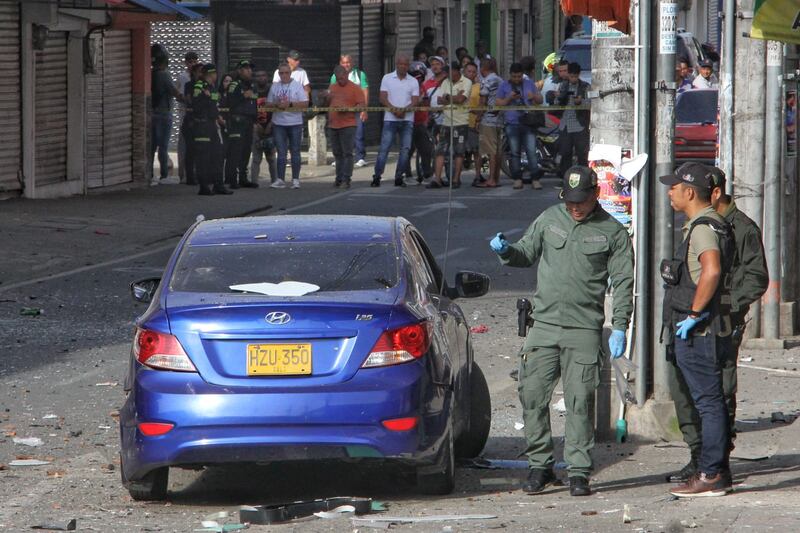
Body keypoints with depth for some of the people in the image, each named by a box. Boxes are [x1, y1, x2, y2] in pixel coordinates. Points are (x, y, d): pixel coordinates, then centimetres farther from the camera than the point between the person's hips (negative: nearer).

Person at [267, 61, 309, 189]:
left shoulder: (297, 85, 0)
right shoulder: (274, 86, 9)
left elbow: (305, 103, -7)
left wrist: (290, 104, -17)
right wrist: (277, 104, -10)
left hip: (295, 123, -2)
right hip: (279, 123, 2)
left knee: (295, 152, 3)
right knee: (281, 152, -1)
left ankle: (295, 180, 7)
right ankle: (280, 180, -2)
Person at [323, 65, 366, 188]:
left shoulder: (355, 89, -2)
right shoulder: (332, 88, 16)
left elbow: (362, 105, -8)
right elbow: (326, 104, 25)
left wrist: (347, 109, -20)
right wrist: (327, 98, 2)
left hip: (348, 126, -6)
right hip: (333, 126, 6)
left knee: (347, 153, -8)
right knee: (337, 154, 11)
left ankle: (346, 179, -9)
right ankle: (339, 178, 17)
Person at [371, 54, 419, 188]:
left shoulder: (413, 82, 9)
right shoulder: (387, 78, 6)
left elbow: (415, 101, 1)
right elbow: (383, 98, -1)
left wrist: (404, 110, -18)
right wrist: (393, 109, -18)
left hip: (407, 120, 2)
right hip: (390, 119, -2)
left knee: (405, 149, 0)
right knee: (384, 148, -7)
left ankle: (399, 177, 8)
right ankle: (376, 177, -5)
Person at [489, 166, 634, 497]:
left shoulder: (612, 231, 2)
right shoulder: (549, 219, 9)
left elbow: (623, 282, 2)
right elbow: (526, 255, 20)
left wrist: (619, 327, -5)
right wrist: (506, 252, -4)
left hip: (584, 330, -3)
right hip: (544, 324, 3)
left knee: (580, 402, -4)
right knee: (532, 395, -1)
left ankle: (578, 472, 2)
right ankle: (539, 465, 10)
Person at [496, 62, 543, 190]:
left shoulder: (529, 84, 13)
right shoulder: (504, 86, 9)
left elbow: (540, 100, 16)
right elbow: (497, 103, 4)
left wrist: (534, 97, -6)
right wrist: (509, 99, -12)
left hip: (528, 122, 0)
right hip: (512, 123, 0)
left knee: (531, 151, -7)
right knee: (515, 152, 3)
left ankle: (535, 179, -6)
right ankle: (517, 179, 9)